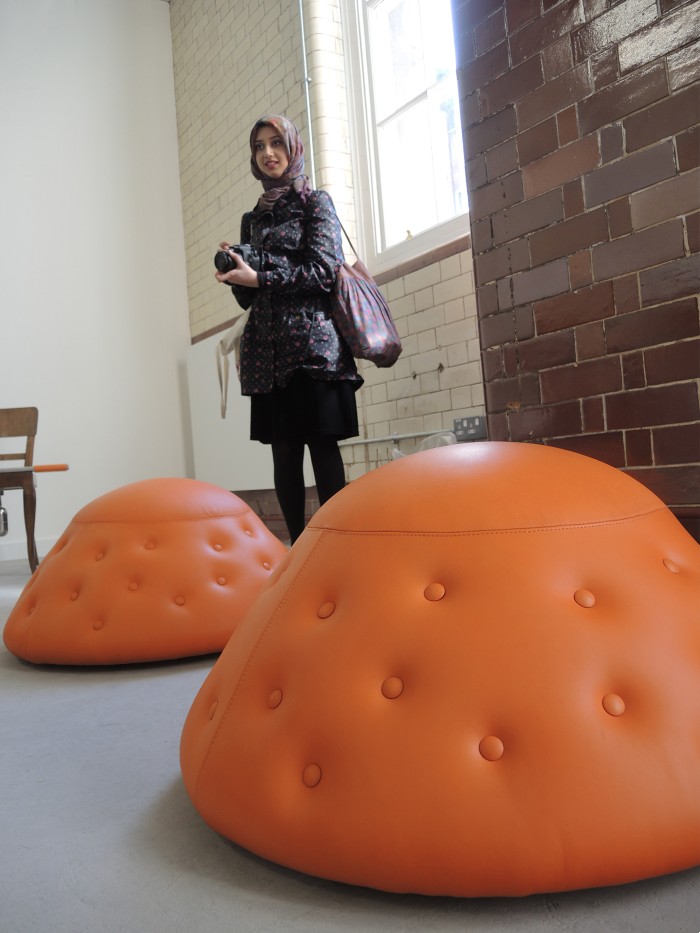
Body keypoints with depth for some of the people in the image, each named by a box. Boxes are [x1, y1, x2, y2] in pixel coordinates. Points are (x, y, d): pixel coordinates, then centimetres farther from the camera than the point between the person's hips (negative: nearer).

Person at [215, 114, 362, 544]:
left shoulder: (316, 202, 7)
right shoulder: (253, 218, 22)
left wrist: (258, 277, -14)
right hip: (268, 348, 5)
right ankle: (298, 545, 7)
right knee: (283, 451, 2)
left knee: (322, 444, -9)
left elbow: (325, 270, -8)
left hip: (312, 343, -5)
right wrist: (234, 272, -1)